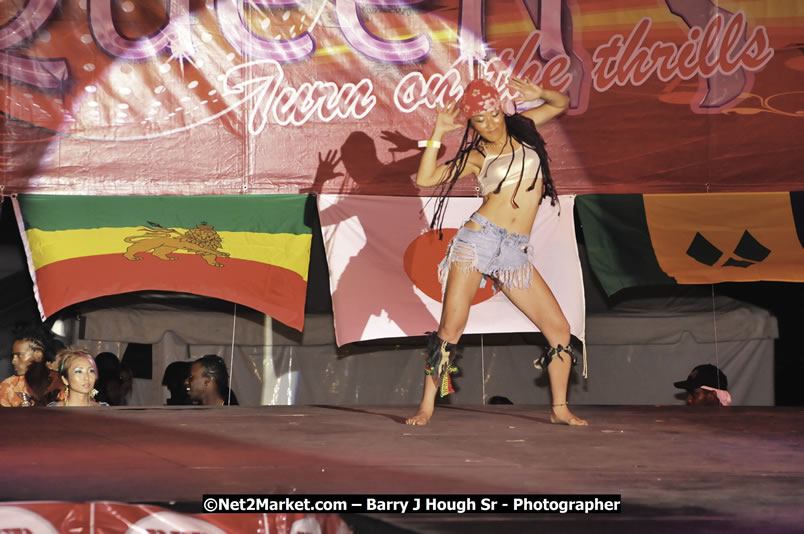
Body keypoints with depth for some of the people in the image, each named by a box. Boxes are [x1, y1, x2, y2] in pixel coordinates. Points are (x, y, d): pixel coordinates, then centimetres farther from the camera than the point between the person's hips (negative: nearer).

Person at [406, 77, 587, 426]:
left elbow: (562, 104, 24)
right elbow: (425, 178, -2)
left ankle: (560, 409, 9)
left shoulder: (521, 128, 15)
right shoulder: (475, 157, 7)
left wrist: (539, 94, 3)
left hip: (515, 252, 3)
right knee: (452, 326, -12)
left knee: (559, 328, -2)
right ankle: (426, 406, -4)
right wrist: (438, 133, -3)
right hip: (479, 239, -3)